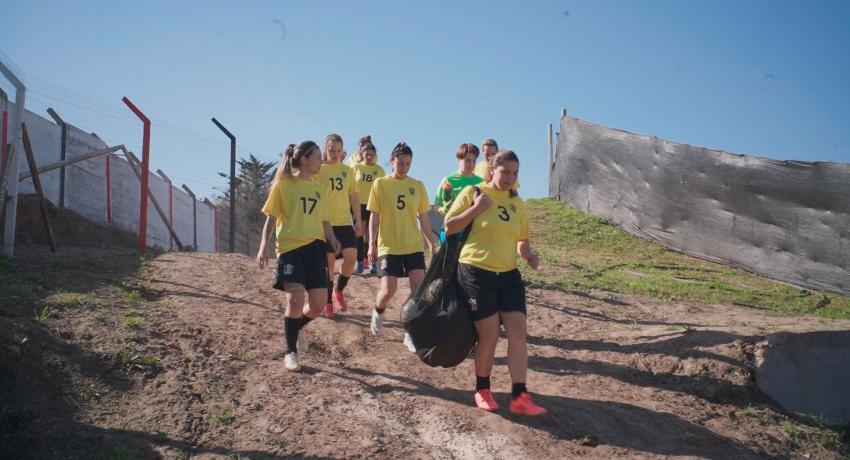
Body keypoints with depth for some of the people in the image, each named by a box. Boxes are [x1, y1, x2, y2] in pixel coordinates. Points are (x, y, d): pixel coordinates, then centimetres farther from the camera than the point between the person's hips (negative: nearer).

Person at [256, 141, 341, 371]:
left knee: (318, 303, 0)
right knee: (295, 299, -14)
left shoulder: (318, 188, 15)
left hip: (315, 248, 5)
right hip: (290, 247, -5)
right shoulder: (284, 184, 0)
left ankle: (296, 327, 33)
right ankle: (290, 353, 4)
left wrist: (333, 240, 1)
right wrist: (263, 246, -11)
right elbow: (271, 217, -1)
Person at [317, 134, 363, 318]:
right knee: (329, 262, 0)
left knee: (351, 256, -11)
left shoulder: (348, 171, 11)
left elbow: (354, 197, 14)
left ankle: (338, 290, 14)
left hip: (345, 222, 3)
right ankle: (328, 303, 13)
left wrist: (358, 221, 9)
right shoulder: (318, 170, -1)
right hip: (325, 223, -3)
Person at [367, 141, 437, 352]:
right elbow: (374, 216, -2)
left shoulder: (418, 186, 5)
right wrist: (372, 243, -9)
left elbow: (423, 218, 11)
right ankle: (378, 312, 31)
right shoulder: (380, 184, -2)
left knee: (419, 288, -6)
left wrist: (432, 243, 12)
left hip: (414, 246, 3)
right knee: (389, 290, -4)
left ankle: (412, 334, 5)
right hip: (389, 246, -2)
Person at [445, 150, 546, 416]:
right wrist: (476, 207, -16)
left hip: (508, 275, 5)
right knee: (489, 334, -1)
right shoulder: (473, 193, -5)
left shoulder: (516, 203, 11)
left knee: (518, 331, -3)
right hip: (476, 273, -5)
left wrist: (528, 254, -1)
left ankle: (519, 397, 3)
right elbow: (449, 227, -6)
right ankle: (482, 391, 21)